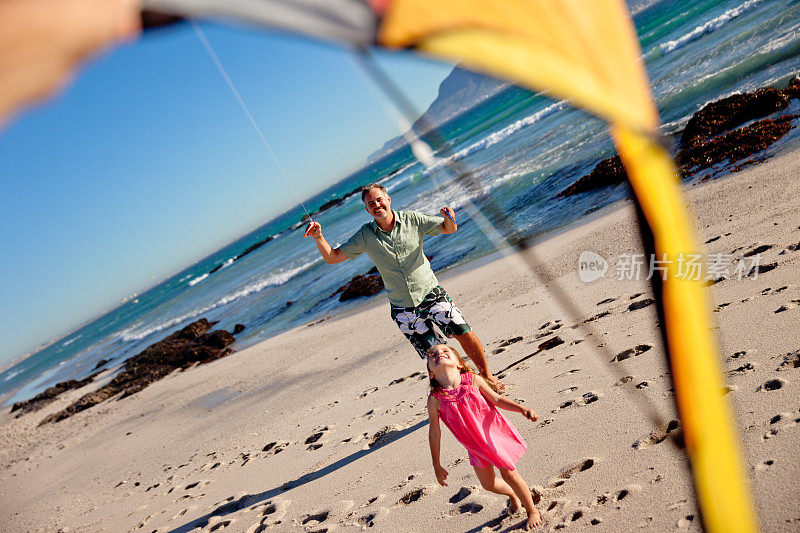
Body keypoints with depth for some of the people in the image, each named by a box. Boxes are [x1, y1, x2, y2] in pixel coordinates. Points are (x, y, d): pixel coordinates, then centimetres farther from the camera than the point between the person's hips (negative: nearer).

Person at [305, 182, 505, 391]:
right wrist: (318, 237, -16)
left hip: (430, 294, 0)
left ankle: (487, 376, 9)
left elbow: (449, 229, 5)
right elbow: (332, 257, 1)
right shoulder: (365, 235, -2)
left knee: (464, 332, -13)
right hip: (403, 309, 1)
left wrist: (449, 217, -19)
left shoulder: (412, 219, -3)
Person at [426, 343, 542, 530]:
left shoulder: (473, 380, -21)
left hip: (495, 433, -2)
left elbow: (497, 399, -7)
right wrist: (437, 466, -3)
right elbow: (434, 433, -10)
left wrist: (522, 408, -20)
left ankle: (532, 511, 30)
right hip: (475, 445, 2)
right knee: (488, 483, 15)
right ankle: (511, 495, 50)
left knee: (508, 473, 3)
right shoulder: (435, 400, -21)